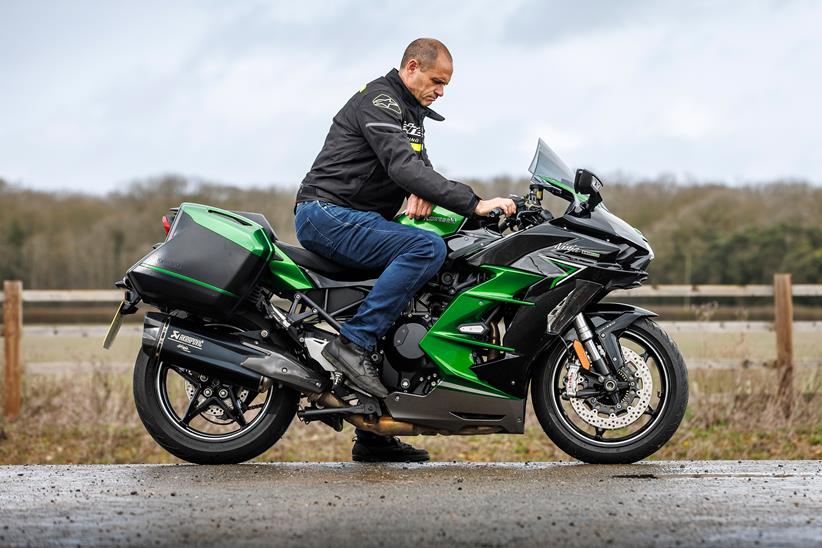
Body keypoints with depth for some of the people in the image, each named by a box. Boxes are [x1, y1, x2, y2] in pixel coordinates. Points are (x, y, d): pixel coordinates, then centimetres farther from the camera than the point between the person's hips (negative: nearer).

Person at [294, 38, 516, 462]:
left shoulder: (410, 112, 20)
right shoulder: (379, 101, -13)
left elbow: (418, 162, 17)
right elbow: (403, 166, -25)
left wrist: (422, 191, -10)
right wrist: (475, 204, -31)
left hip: (352, 220, 11)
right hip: (327, 214, -11)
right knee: (427, 248, -28)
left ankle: (374, 436, 14)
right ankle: (354, 342, -26)